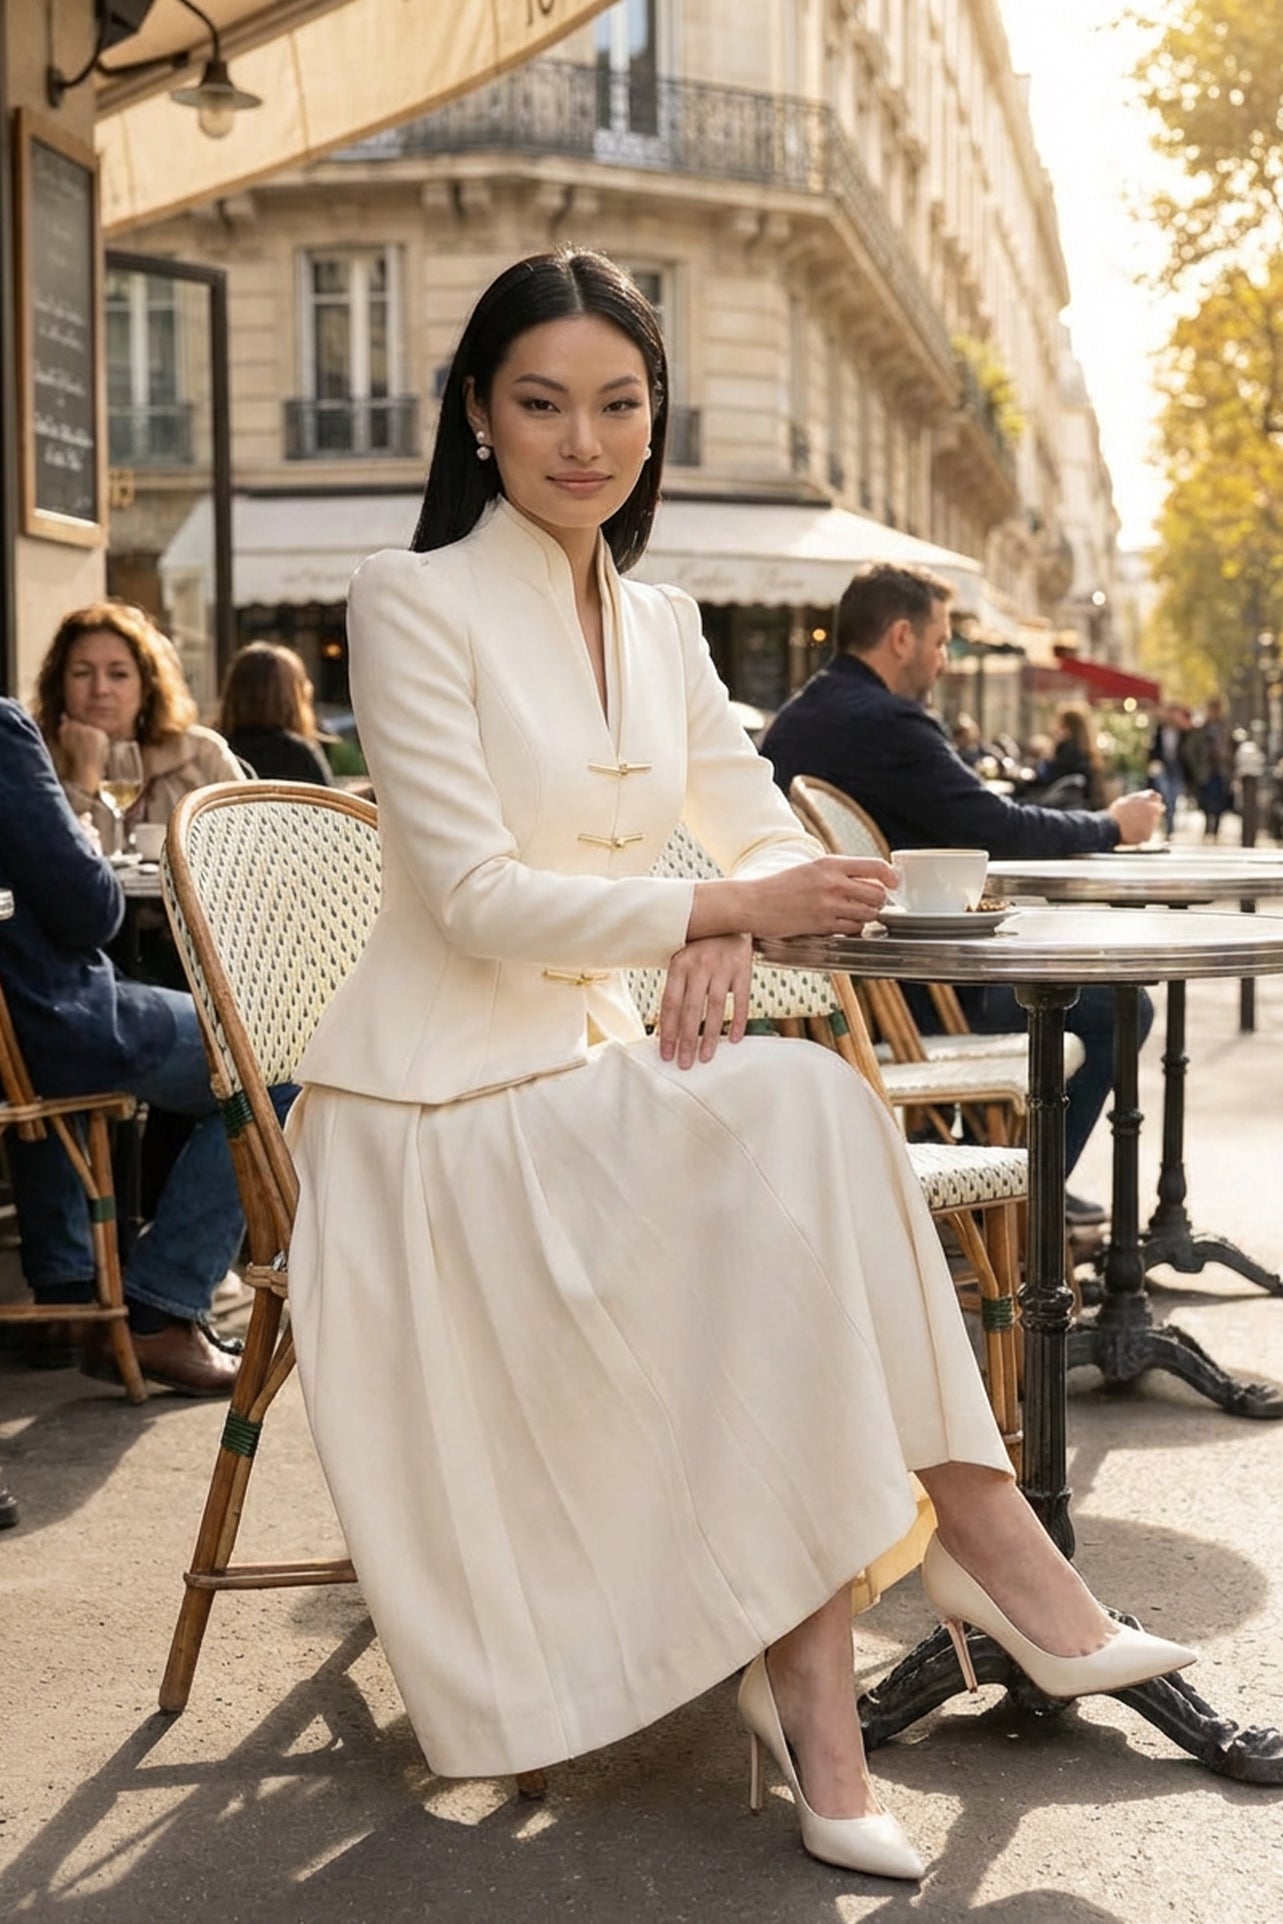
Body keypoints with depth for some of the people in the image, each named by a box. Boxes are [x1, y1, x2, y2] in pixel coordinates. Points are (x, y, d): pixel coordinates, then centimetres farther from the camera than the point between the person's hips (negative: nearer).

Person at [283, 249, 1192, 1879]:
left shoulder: (660, 626, 13)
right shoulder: (414, 601, -7)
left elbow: (767, 835, 13)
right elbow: (475, 898, -15)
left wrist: (729, 933, -11)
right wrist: (723, 905, -18)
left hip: (597, 1063, 6)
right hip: (447, 1091, -6)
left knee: (791, 1175, -27)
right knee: (797, 1115, -28)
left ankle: (811, 1667, -25)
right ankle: (964, 1517, -20)